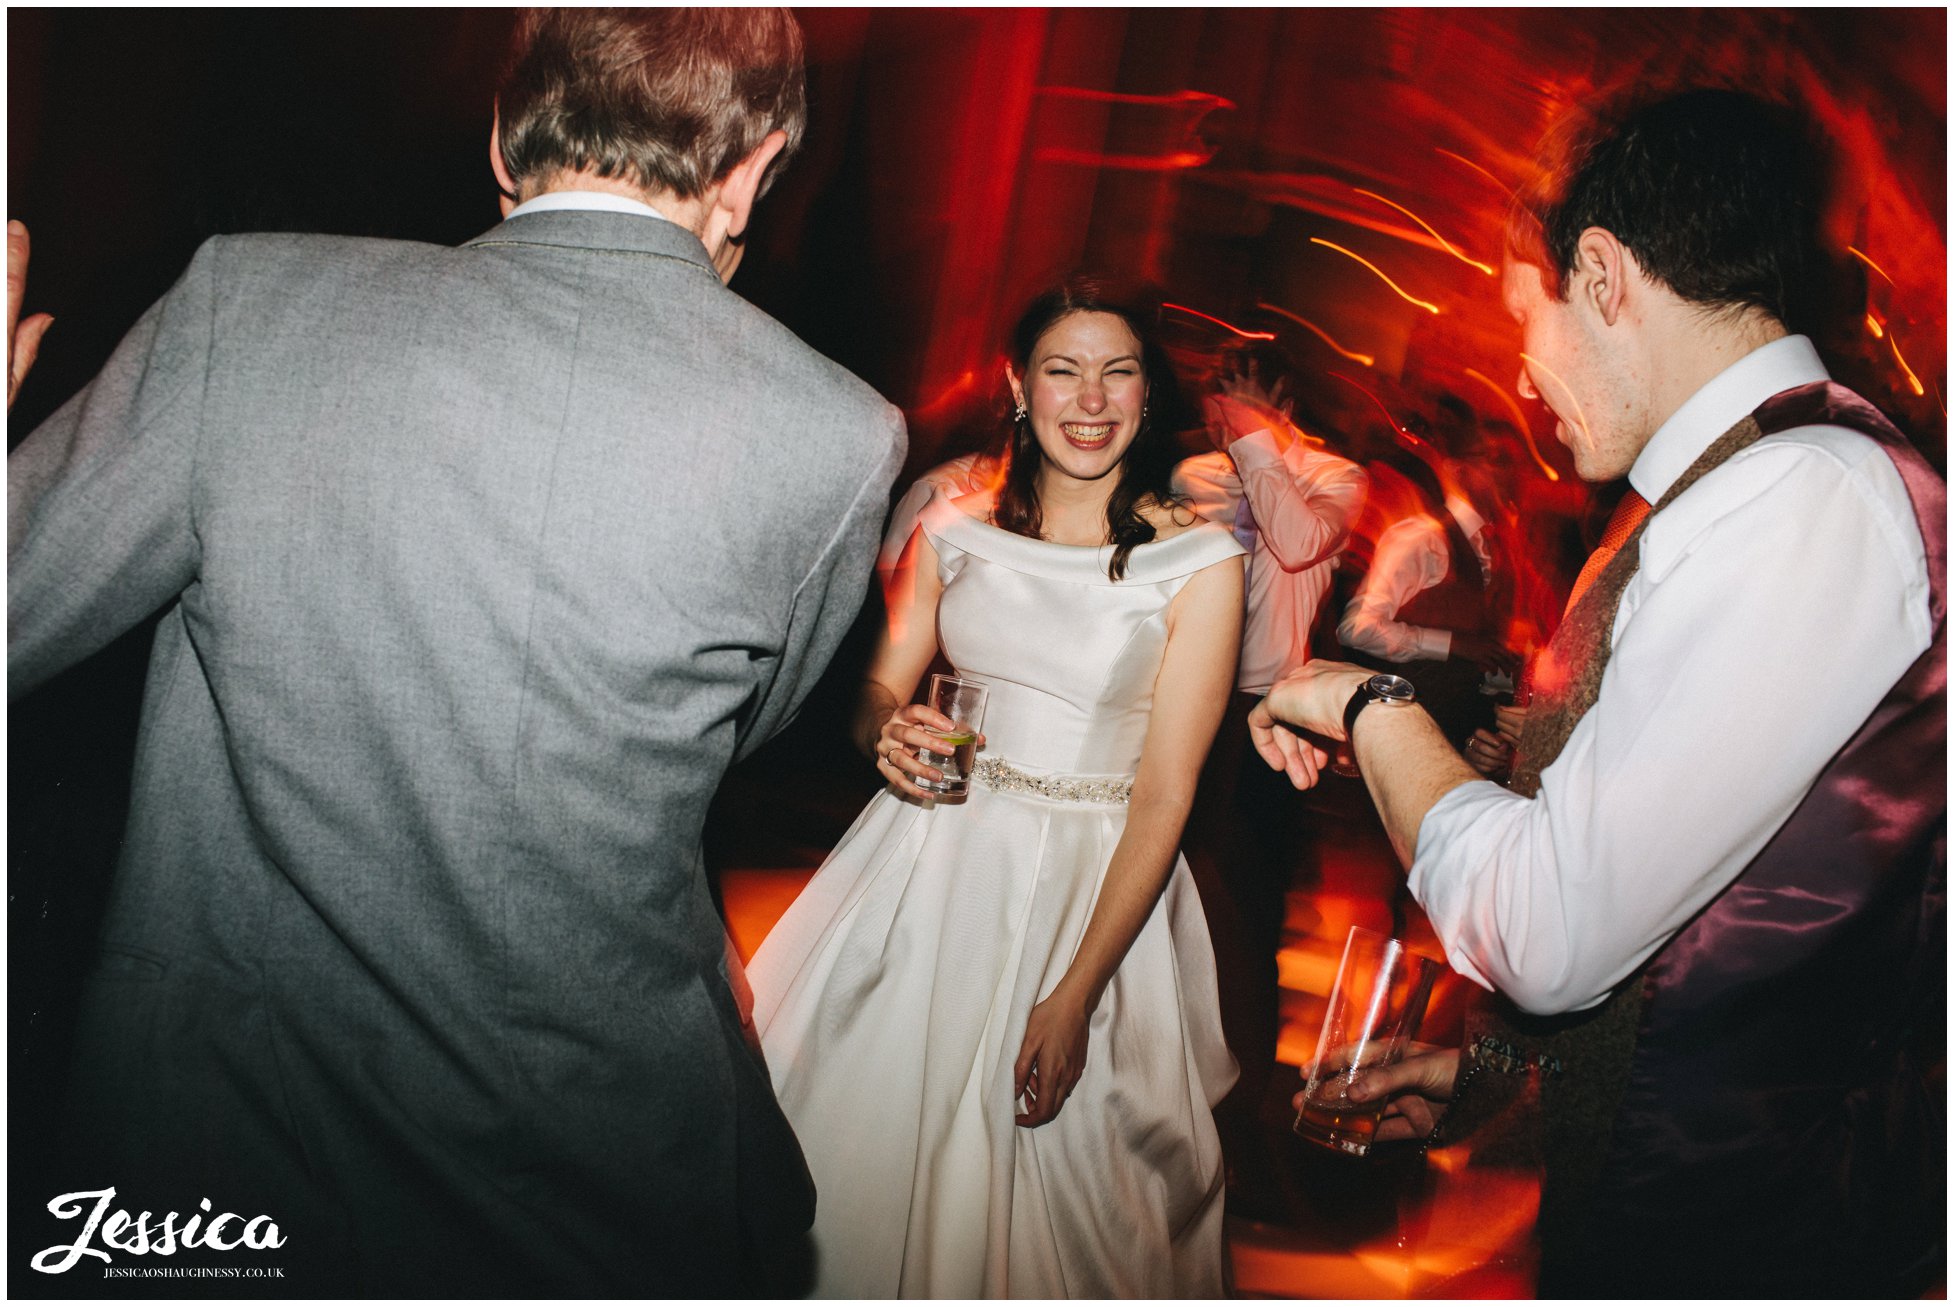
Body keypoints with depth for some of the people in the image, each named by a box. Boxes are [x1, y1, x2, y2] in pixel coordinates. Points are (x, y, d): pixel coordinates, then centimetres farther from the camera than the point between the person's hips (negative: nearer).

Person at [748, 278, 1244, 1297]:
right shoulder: (954, 528, 0)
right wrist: (889, 734, -17)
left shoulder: (1197, 561, -10)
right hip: (932, 862, 3)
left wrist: (1076, 995, -15)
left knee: (1049, 1170, 7)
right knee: (858, 1130, 12)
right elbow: (878, 690, 9)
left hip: (1096, 889, -3)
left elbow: (1164, 796, -12)